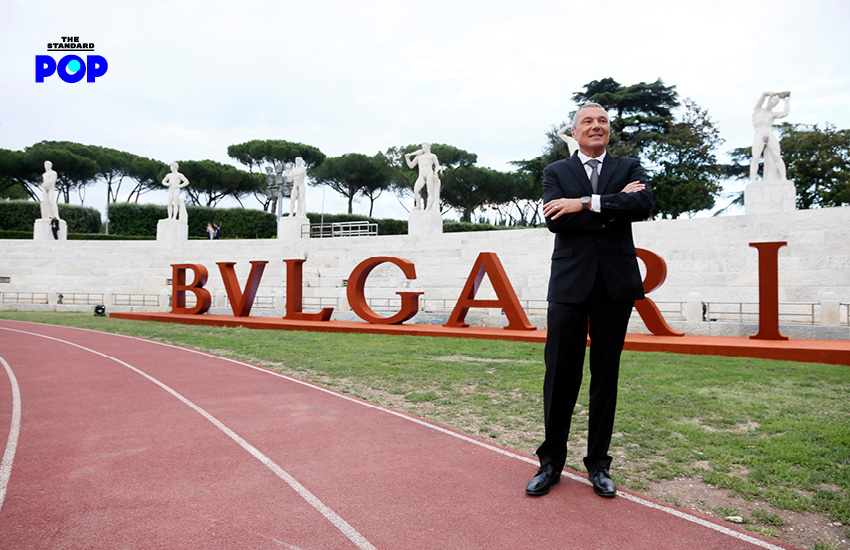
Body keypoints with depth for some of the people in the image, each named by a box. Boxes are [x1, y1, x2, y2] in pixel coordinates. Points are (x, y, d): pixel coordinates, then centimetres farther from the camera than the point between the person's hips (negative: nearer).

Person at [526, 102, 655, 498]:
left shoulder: (629, 168, 13)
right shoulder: (556, 172, 10)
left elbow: (644, 204, -9)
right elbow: (556, 221, -8)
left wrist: (585, 203, -14)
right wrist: (614, 206, -9)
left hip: (616, 283, 1)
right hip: (570, 283, -1)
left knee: (606, 376, 8)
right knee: (560, 376, 2)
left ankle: (598, 465, 22)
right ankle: (551, 462, 19)